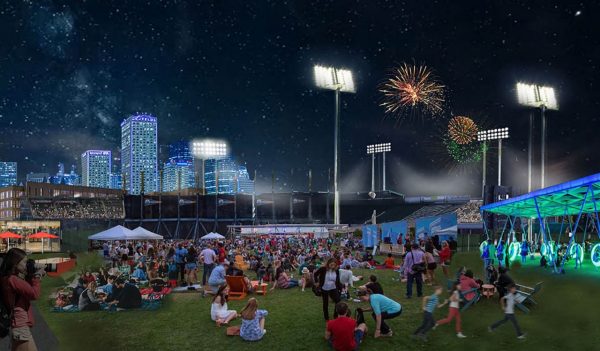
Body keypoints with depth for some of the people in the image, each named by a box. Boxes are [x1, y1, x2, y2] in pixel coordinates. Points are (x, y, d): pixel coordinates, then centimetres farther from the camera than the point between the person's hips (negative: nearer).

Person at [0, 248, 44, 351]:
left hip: (17, 324, 10)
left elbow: (26, 290, 17)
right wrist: (37, 276, -11)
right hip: (21, 326, -10)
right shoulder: (13, 280, -19)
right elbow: (35, 294, -23)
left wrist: (29, 277, 5)